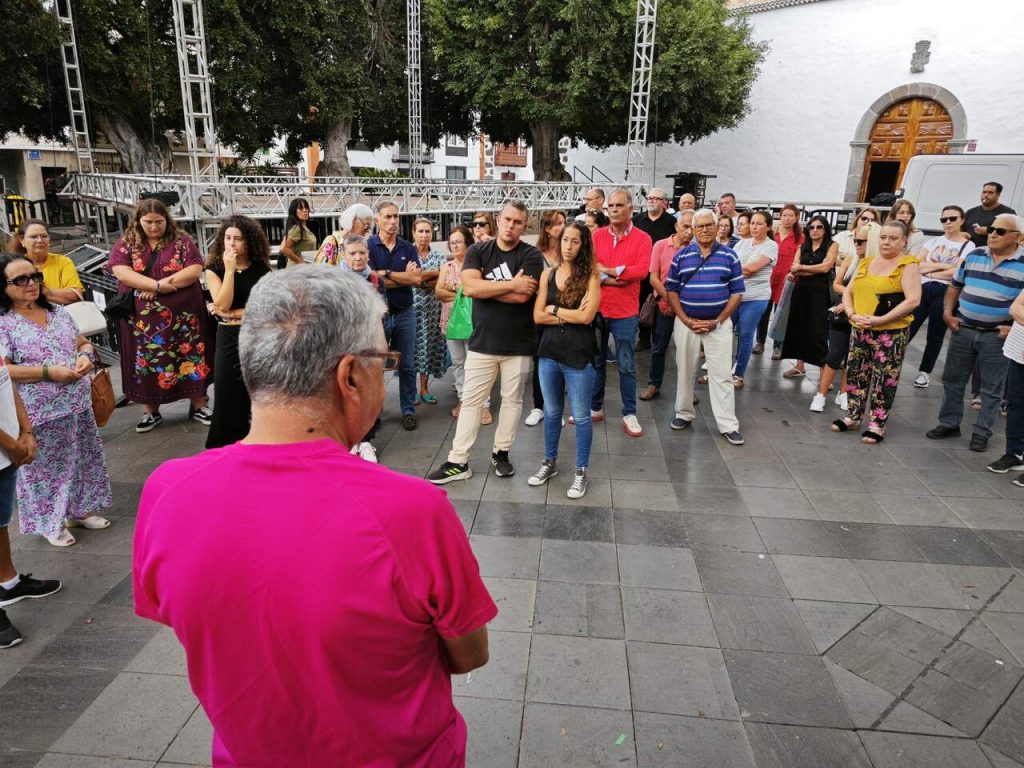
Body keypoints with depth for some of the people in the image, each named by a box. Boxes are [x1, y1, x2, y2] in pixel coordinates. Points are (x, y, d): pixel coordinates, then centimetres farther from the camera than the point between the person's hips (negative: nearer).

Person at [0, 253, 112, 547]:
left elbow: (83, 342, 16)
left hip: (78, 403, 6)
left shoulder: (58, 312, 8)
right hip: (40, 412, -6)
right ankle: (51, 522, 24)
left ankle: (80, 510, 35)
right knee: (46, 467, 7)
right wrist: (49, 372, -22)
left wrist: (86, 356, -7)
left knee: (82, 458, 16)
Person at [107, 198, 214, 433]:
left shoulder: (181, 241, 2)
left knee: (190, 357, 4)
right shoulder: (125, 244, 5)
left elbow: (195, 270, -10)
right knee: (147, 361, 7)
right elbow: (121, 272, -9)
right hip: (143, 318, 1)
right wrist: (157, 284, -19)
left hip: (182, 314, -1)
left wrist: (162, 286, -17)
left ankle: (198, 406, 16)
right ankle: (151, 411, 20)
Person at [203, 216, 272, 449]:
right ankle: (227, 447, 17)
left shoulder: (262, 270, 0)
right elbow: (223, 304, -13)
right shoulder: (215, 269, 1)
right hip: (229, 338, 0)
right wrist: (230, 269, -15)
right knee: (229, 395, 3)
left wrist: (231, 314, -12)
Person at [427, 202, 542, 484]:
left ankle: (500, 453, 28)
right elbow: (469, 287, -14)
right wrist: (510, 285, -16)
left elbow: (522, 295, -20)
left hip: (518, 344, -1)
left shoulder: (531, 256, -5)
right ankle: (458, 462, 12)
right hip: (482, 342, 2)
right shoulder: (478, 251, 2)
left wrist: (485, 287, -11)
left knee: (512, 400, 10)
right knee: (470, 401, 5)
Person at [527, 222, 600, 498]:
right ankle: (549, 462, 35)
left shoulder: (590, 277, -6)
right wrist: (571, 315, -12)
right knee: (551, 412, 18)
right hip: (549, 352, 4)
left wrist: (554, 310, -7)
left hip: (579, 355, -4)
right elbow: (538, 317, -2)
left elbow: (586, 317, -18)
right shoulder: (548, 274, 5)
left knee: (581, 416, 6)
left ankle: (581, 471, 21)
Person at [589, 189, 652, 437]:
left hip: (625, 312, -3)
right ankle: (595, 408, 27)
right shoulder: (597, 235, 4)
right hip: (596, 308, 3)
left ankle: (629, 414, 15)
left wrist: (607, 270, -15)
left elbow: (642, 269, -17)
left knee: (626, 365, 4)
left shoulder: (642, 238, -3)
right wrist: (612, 280, -19)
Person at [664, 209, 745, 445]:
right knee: (685, 371, 11)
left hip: (719, 324, -1)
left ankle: (728, 425, 6)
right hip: (686, 323, 1)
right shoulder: (681, 256, 4)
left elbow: (736, 293, 2)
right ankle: (684, 414, 27)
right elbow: (671, 290, 2)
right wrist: (687, 320, -8)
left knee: (721, 374, 0)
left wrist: (717, 321, -8)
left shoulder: (729, 256, 3)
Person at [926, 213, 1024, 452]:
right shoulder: (974, 256, 5)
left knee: (992, 388, 6)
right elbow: (955, 285, 14)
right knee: (952, 379, 11)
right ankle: (949, 424, 24)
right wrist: (947, 313, 3)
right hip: (963, 329, 4)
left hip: (996, 335, -4)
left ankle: (981, 432, 17)